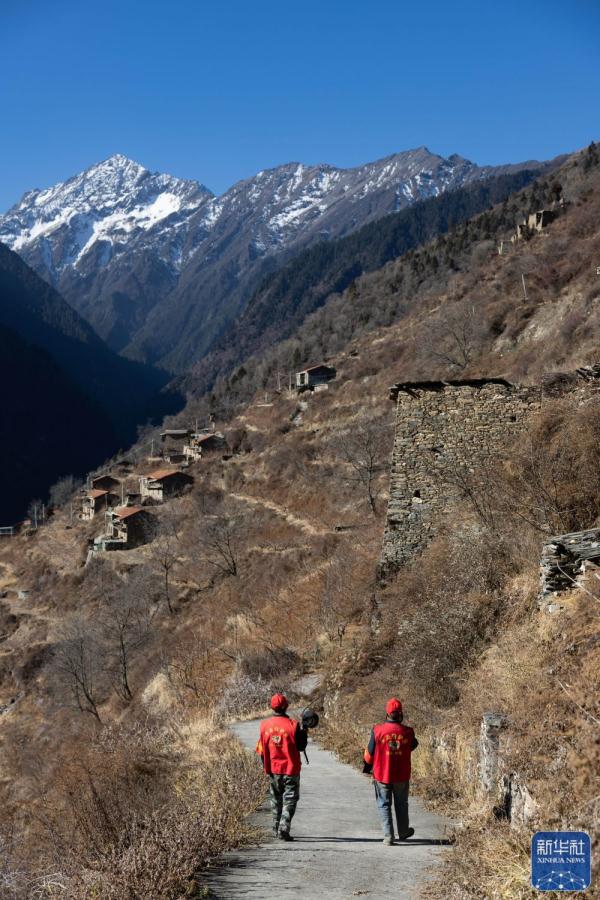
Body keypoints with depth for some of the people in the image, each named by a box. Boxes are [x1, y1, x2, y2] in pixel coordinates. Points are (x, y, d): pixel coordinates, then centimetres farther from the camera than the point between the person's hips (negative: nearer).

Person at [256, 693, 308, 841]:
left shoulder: (265, 725, -3)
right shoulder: (292, 725, -15)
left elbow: (262, 749, 4)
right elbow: (301, 747, -7)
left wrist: (267, 767, 16)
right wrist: (304, 731, 7)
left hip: (273, 769, 4)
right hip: (290, 769, -4)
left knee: (276, 799, 19)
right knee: (289, 800, 2)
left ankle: (277, 829, 27)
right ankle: (283, 830, -11)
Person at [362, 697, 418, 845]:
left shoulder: (378, 730, -14)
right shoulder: (407, 731, -10)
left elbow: (370, 752, -4)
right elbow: (413, 745, 11)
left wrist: (367, 768, 12)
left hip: (382, 776, -2)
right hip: (402, 776, 2)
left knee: (384, 805, 9)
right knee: (401, 804, 20)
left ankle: (388, 836, 1)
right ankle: (403, 832, 33)